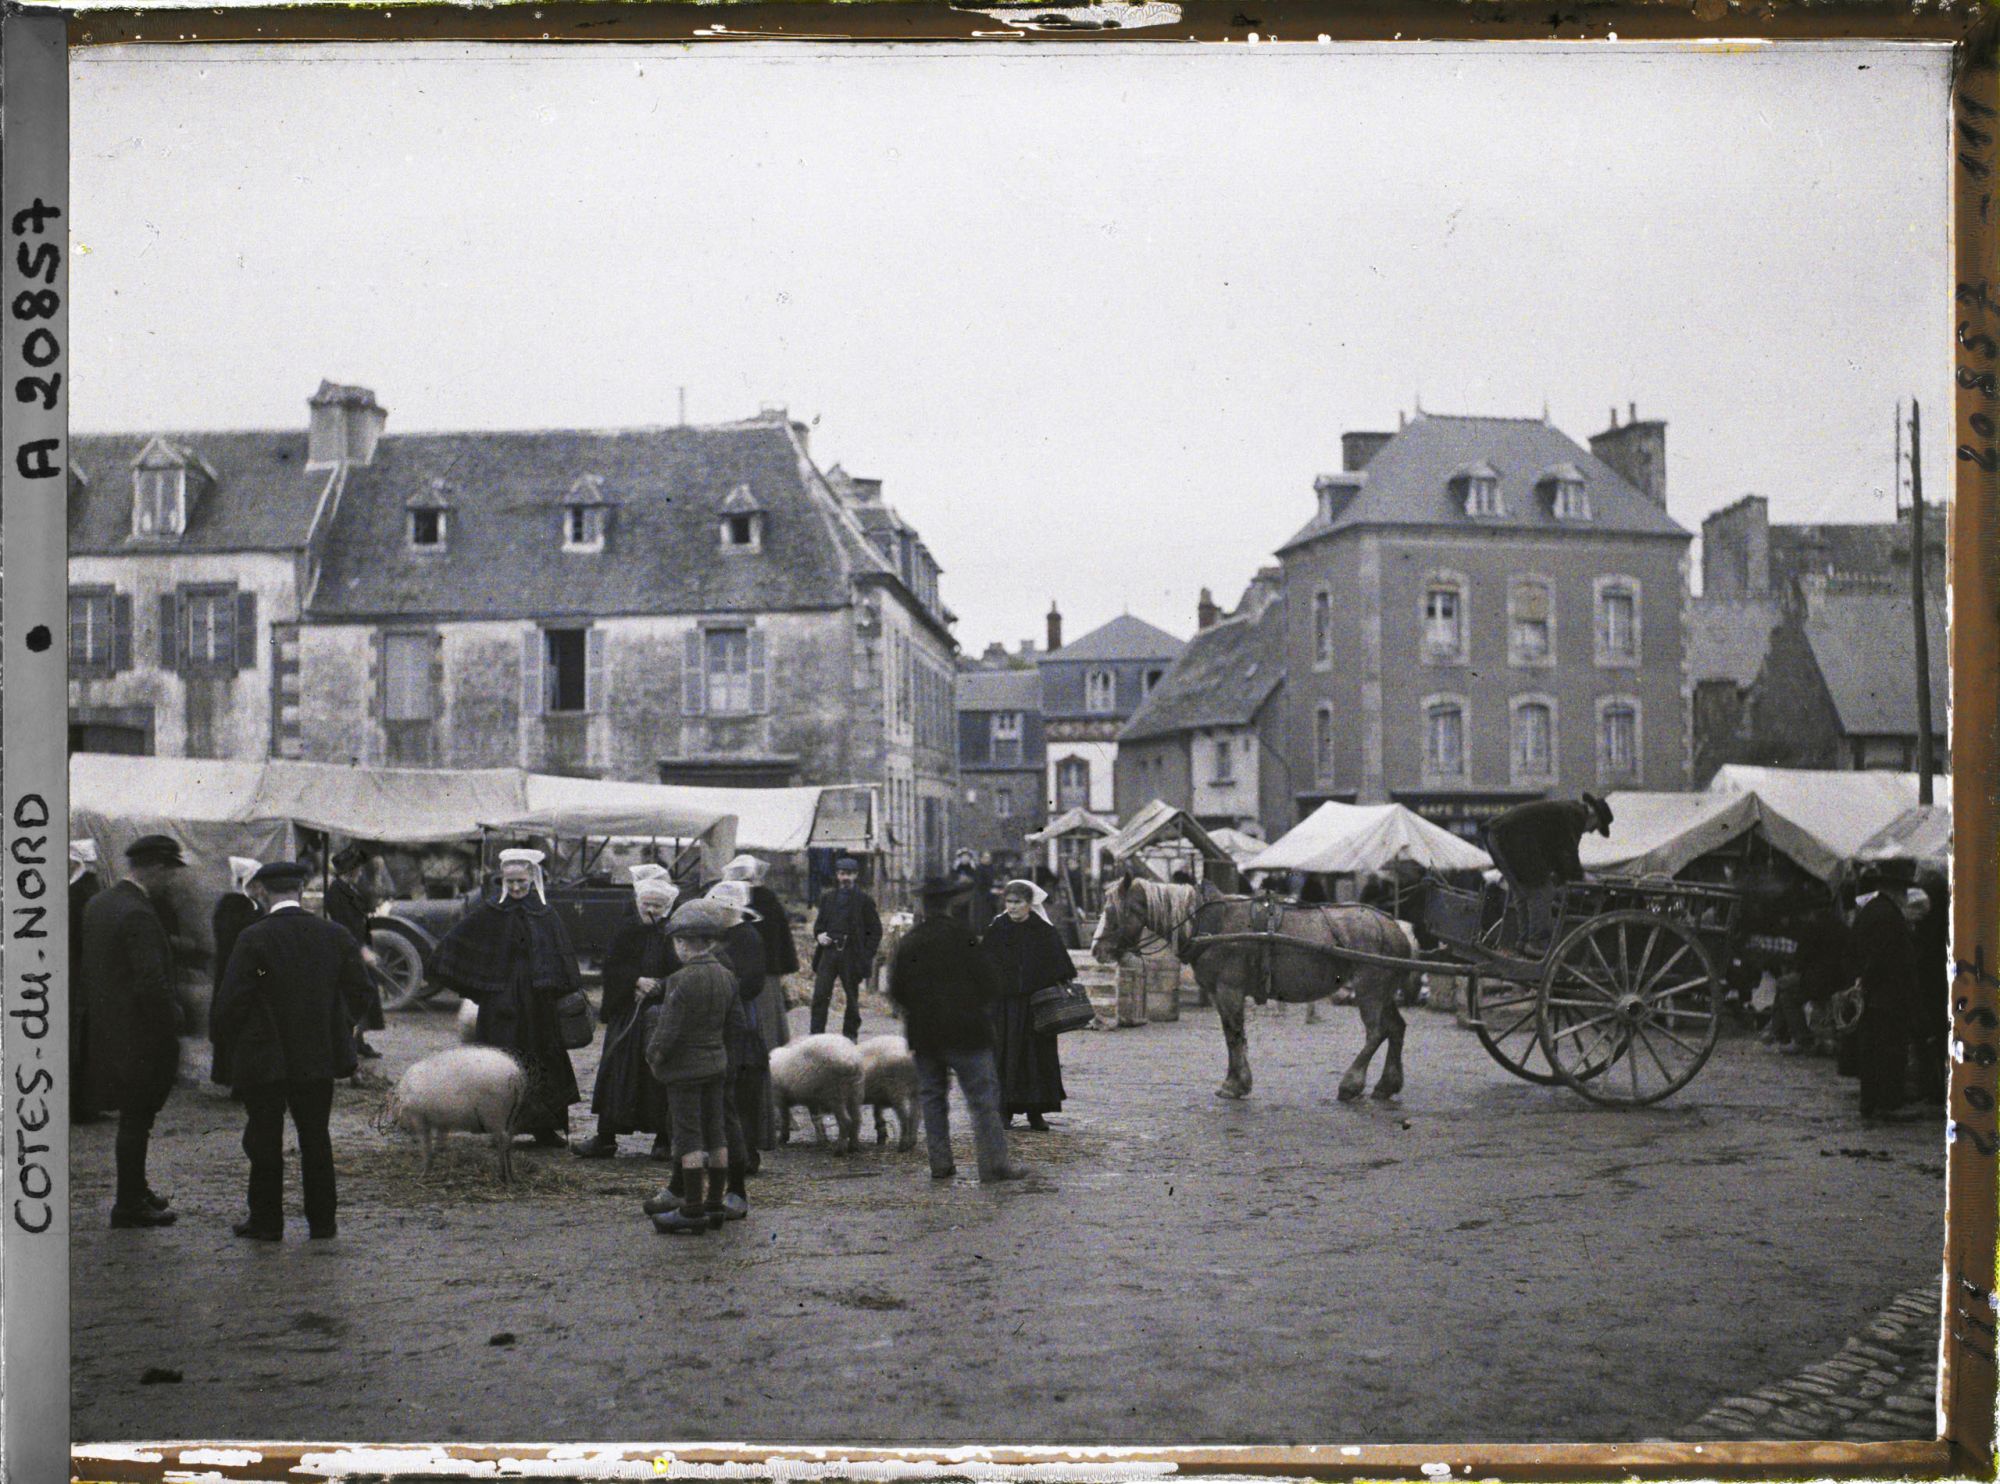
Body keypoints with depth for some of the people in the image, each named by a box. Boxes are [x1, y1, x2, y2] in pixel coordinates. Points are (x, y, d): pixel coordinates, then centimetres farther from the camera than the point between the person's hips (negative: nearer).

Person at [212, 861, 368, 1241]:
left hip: (264, 1059, -4)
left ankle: (266, 1221, 13)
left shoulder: (254, 939, -13)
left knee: (264, 1139, 7)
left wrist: (230, 1051, 0)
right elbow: (359, 991, 5)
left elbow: (230, 1000, -13)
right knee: (316, 1137, 12)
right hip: (318, 1058, 4)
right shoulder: (334, 936, -1)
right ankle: (322, 1220, 15)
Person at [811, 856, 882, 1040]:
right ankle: (816, 1035, -2)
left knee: (852, 997, 6)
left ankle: (850, 1034, 18)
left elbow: (875, 930, 1)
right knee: (820, 995, -5)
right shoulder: (828, 899, 13)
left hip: (852, 955, -3)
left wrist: (867, 955, -8)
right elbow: (819, 922, 24)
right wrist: (819, 935, 1)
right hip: (829, 952, 3)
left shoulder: (864, 901, 1)